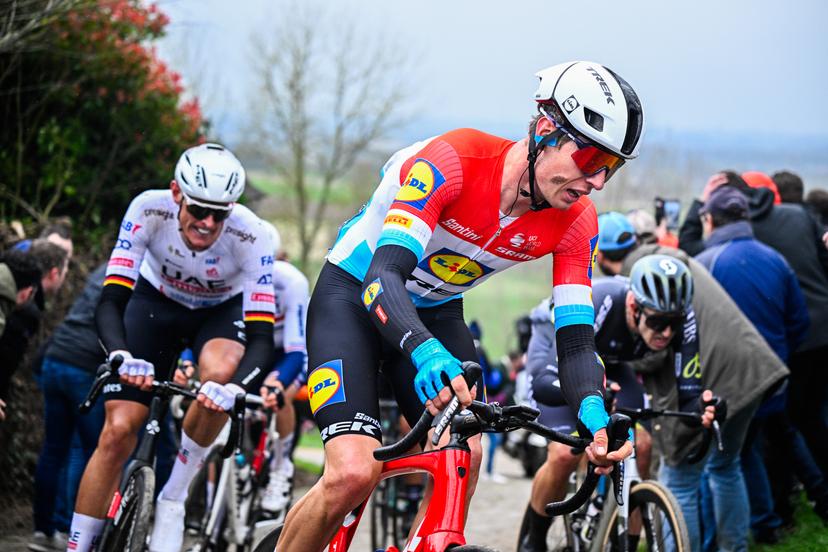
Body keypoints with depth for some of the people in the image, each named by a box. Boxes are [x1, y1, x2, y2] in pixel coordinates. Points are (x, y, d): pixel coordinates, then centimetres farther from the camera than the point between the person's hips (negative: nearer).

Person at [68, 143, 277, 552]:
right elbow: (110, 302, -32)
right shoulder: (150, 209, -31)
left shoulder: (249, 236, -33)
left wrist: (236, 387, -54)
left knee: (220, 372, -35)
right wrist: (122, 357, -52)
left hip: (222, 311, -1)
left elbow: (261, 338, -34)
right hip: (156, 301, 1)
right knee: (118, 431, -12)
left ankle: (173, 499, -15)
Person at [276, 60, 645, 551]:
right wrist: (428, 354, -59)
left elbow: (576, 339, -15)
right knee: (354, 473, -22)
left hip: (436, 312, 5)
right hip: (353, 296, -5)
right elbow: (383, 276, -40)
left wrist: (597, 419, -36)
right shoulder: (453, 161, -32)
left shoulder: (576, 222, -16)